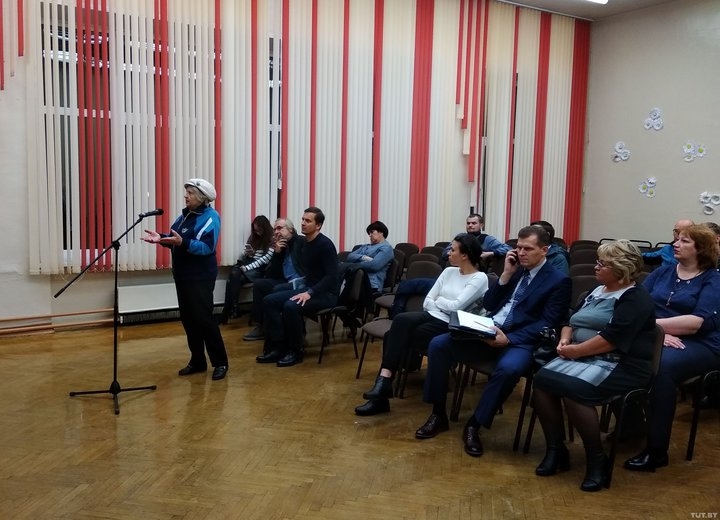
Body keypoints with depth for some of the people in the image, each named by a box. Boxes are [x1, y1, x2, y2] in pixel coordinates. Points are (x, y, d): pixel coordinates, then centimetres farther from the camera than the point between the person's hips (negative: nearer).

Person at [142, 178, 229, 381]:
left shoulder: (210, 217, -13)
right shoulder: (185, 215, 12)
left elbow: (206, 247, -25)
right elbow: (175, 240, 13)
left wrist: (182, 243, -36)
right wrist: (161, 238, -4)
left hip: (201, 277, -8)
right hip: (182, 275, 9)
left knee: (203, 319, -7)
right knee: (188, 318, 11)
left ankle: (220, 362, 3)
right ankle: (197, 361, 21)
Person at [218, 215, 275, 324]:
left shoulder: (273, 239, -1)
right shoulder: (253, 237, 19)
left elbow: (266, 259, -10)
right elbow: (243, 257, 19)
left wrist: (248, 267, -17)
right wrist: (246, 253, -6)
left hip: (260, 269, -5)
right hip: (246, 263, 5)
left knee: (237, 279, -31)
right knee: (234, 274, -30)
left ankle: (226, 313, -28)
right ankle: (228, 311, -33)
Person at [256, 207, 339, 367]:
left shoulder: (325, 245, -16)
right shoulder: (304, 243, 10)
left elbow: (332, 276, -23)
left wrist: (310, 293, -29)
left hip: (326, 293, -9)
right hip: (308, 289, 9)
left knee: (291, 306, -33)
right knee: (269, 300, -7)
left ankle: (295, 351, -14)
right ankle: (278, 347, -9)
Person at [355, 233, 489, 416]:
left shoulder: (479, 278, -5)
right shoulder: (449, 271, 15)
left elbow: (456, 306, -16)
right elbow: (427, 302, 9)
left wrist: (438, 300, 1)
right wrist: (445, 306, -8)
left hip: (448, 326, -6)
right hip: (430, 316, 6)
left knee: (397, 337, -25)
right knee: (401, 319, -26)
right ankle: (383, 383, -24)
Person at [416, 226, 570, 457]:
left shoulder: (559, 280, 0)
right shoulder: (515, 269, 17)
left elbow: (547, 324, -9)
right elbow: (488, 305, 13)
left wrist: (509, 338, -21)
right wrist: (506, 275, 0)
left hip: (520, 341, -5)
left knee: (508, 368, -38)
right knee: (438, 344, -14)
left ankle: (474, 424, -17)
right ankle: (438, 414, -3)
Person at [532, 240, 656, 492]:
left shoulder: (635, 298, -8)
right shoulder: (597, 292, 19)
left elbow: (613, 339, -20)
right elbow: (572, 321, 20)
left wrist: (575, 351, -17)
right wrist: (565, 338, -2)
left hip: (621, 365, -8)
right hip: (582, 357, 8)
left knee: (573, 390, -33)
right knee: (542, 380, -18)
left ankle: (597, 459, -15)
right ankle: (555, 449, -8)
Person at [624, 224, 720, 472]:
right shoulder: (663, 271, 16)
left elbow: (699, 322, -15)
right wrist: (659, 331, -15)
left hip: (698, 345, -4)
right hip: (656, 338, 5)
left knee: (662, 365, -37)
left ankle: (656, 449, -27)